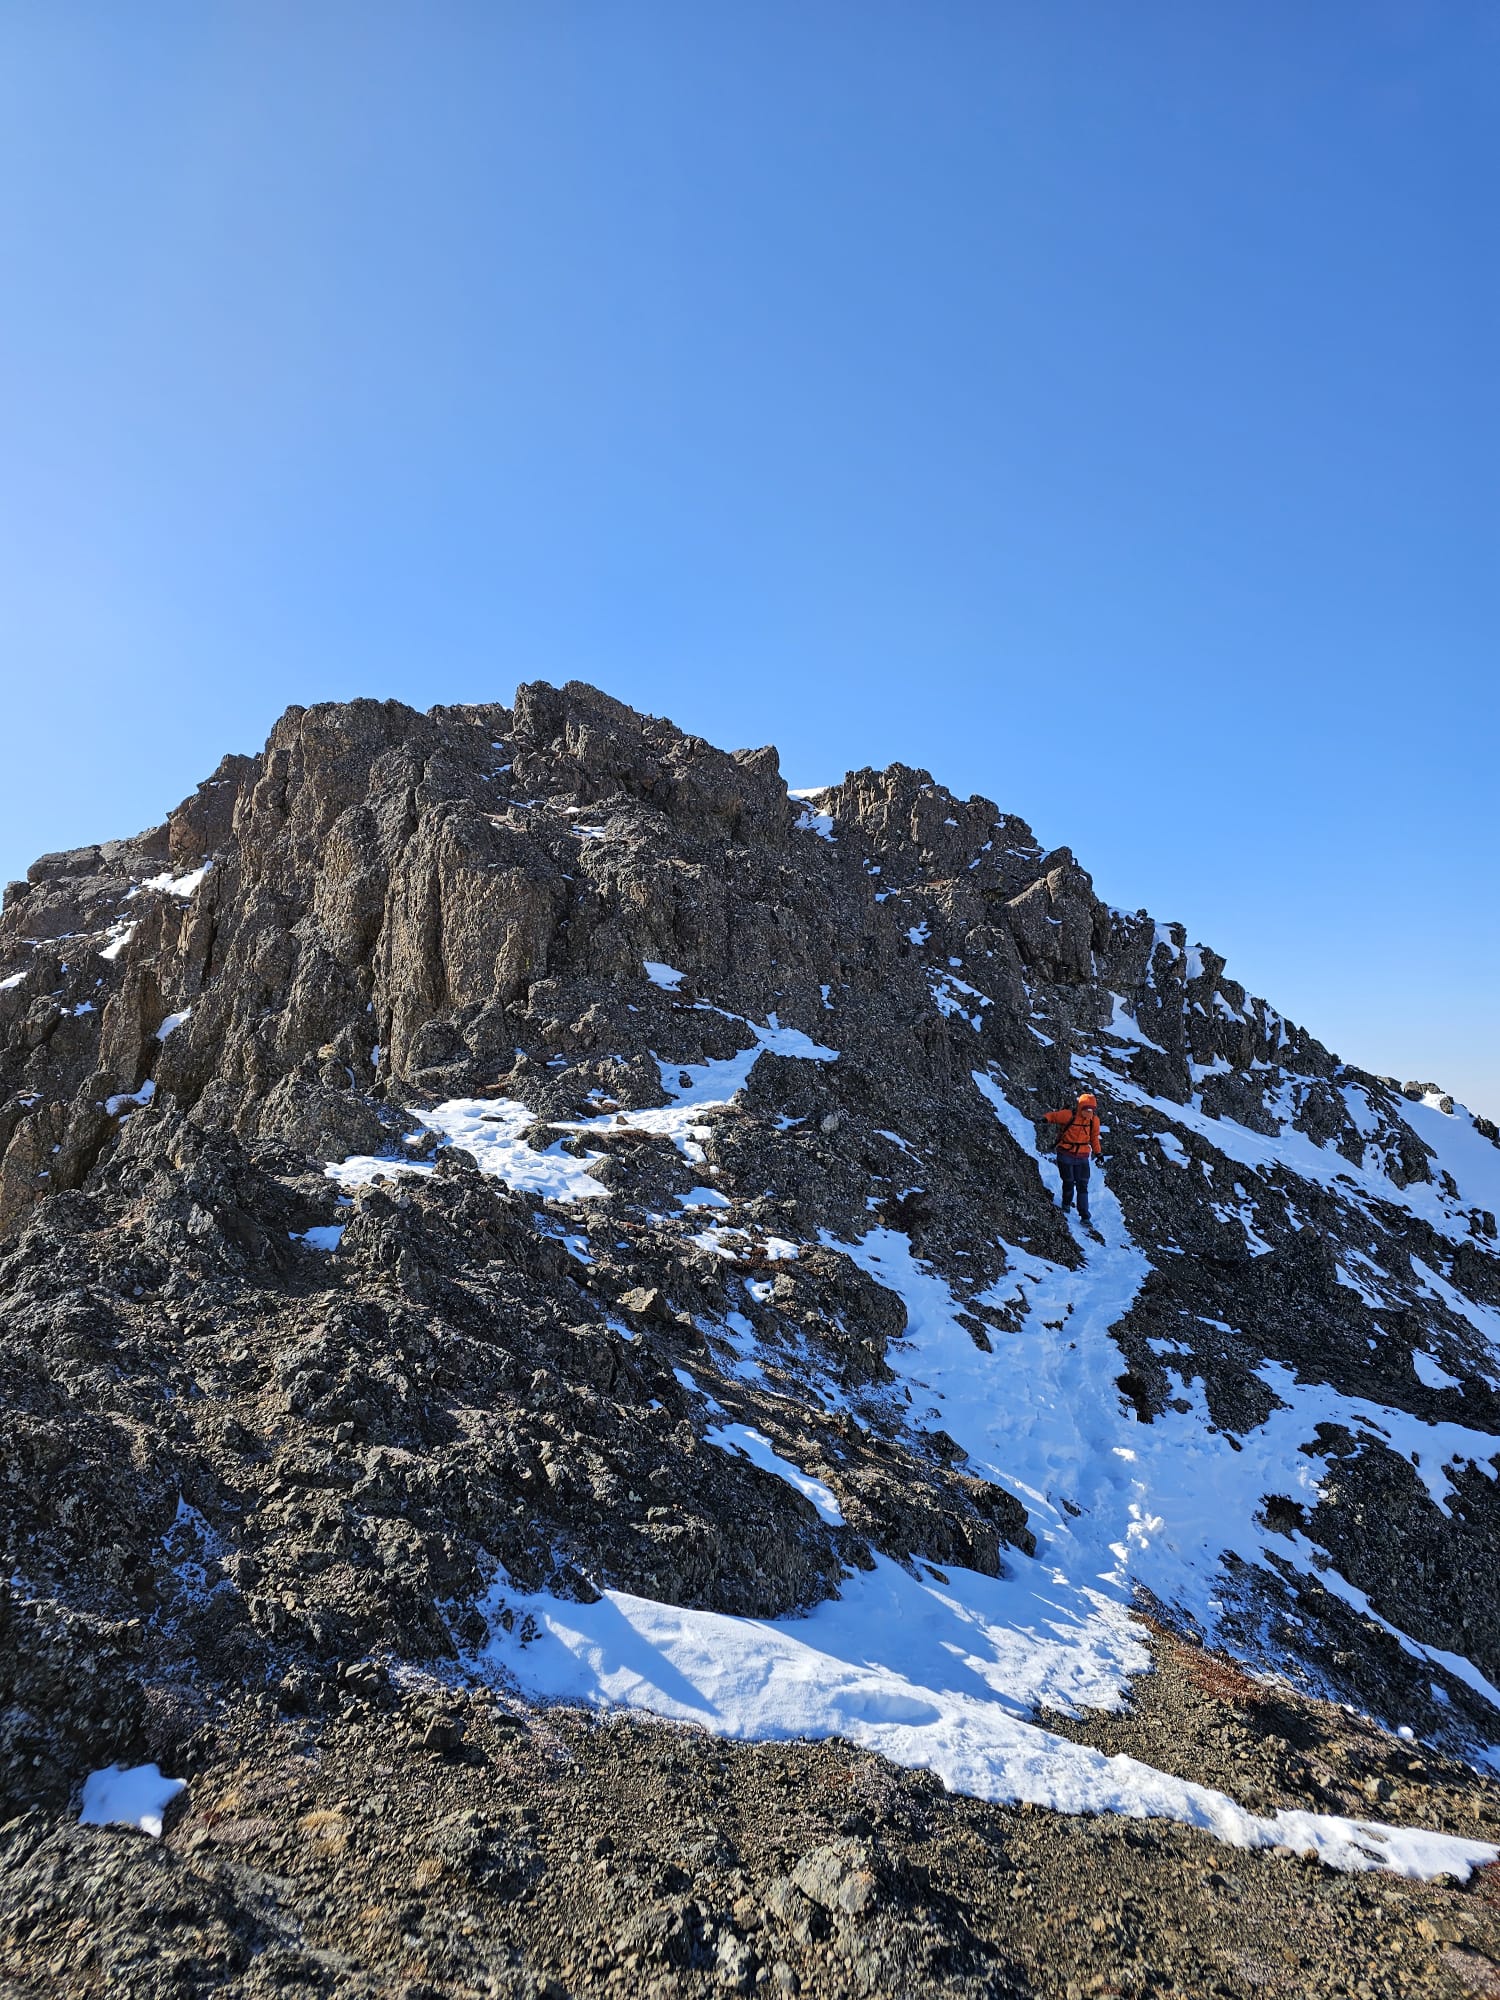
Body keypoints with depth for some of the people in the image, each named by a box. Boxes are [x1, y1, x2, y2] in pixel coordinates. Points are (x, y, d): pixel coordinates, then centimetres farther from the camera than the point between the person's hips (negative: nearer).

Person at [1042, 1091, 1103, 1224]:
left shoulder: (1094, 1120, -3)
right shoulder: (1069, 1115, -16)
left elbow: (1094, 1137, 12)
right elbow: (1054, 1116, -4)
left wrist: (1098, 1152, 12)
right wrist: (1046, 1119, -26)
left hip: (1082, 1157, 3)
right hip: (1066, 1154, -2)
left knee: (1082, 1186, -2)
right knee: (1069, 1182, 6)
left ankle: (1084, 1217, -1)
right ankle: (1066, 1203, 36)